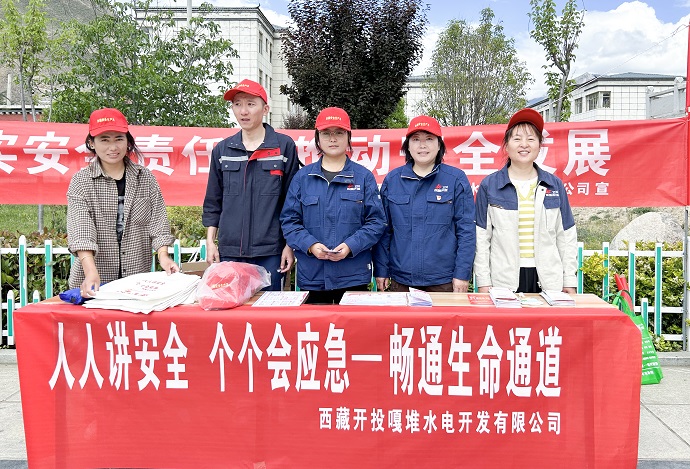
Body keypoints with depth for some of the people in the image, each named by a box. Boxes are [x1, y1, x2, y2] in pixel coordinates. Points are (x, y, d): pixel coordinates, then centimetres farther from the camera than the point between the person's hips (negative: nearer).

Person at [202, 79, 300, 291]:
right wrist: (210, 241, 9)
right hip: (230, 252, 3)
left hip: (270, 252, -3)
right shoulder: (222, 150, 10)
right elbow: (213, 202, 15)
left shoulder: (284, 146, 1)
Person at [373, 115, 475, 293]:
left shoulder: (456, 179, -1)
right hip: (400, 280, 2)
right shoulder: (392, 180, 6)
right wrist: (381, 270, 4)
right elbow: (383, 229, 8)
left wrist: (462, 273, -6)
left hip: (443, 281, -2)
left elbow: (466, 230, -2)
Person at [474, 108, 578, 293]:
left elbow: (567, 236, 10)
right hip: (503, 281, -2)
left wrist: (570, 280, 6)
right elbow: (481, 237, 1)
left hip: (549, 281, 2)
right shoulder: (489, 185, 3)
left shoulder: (555, 185, 9)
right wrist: (483, 282, -4)